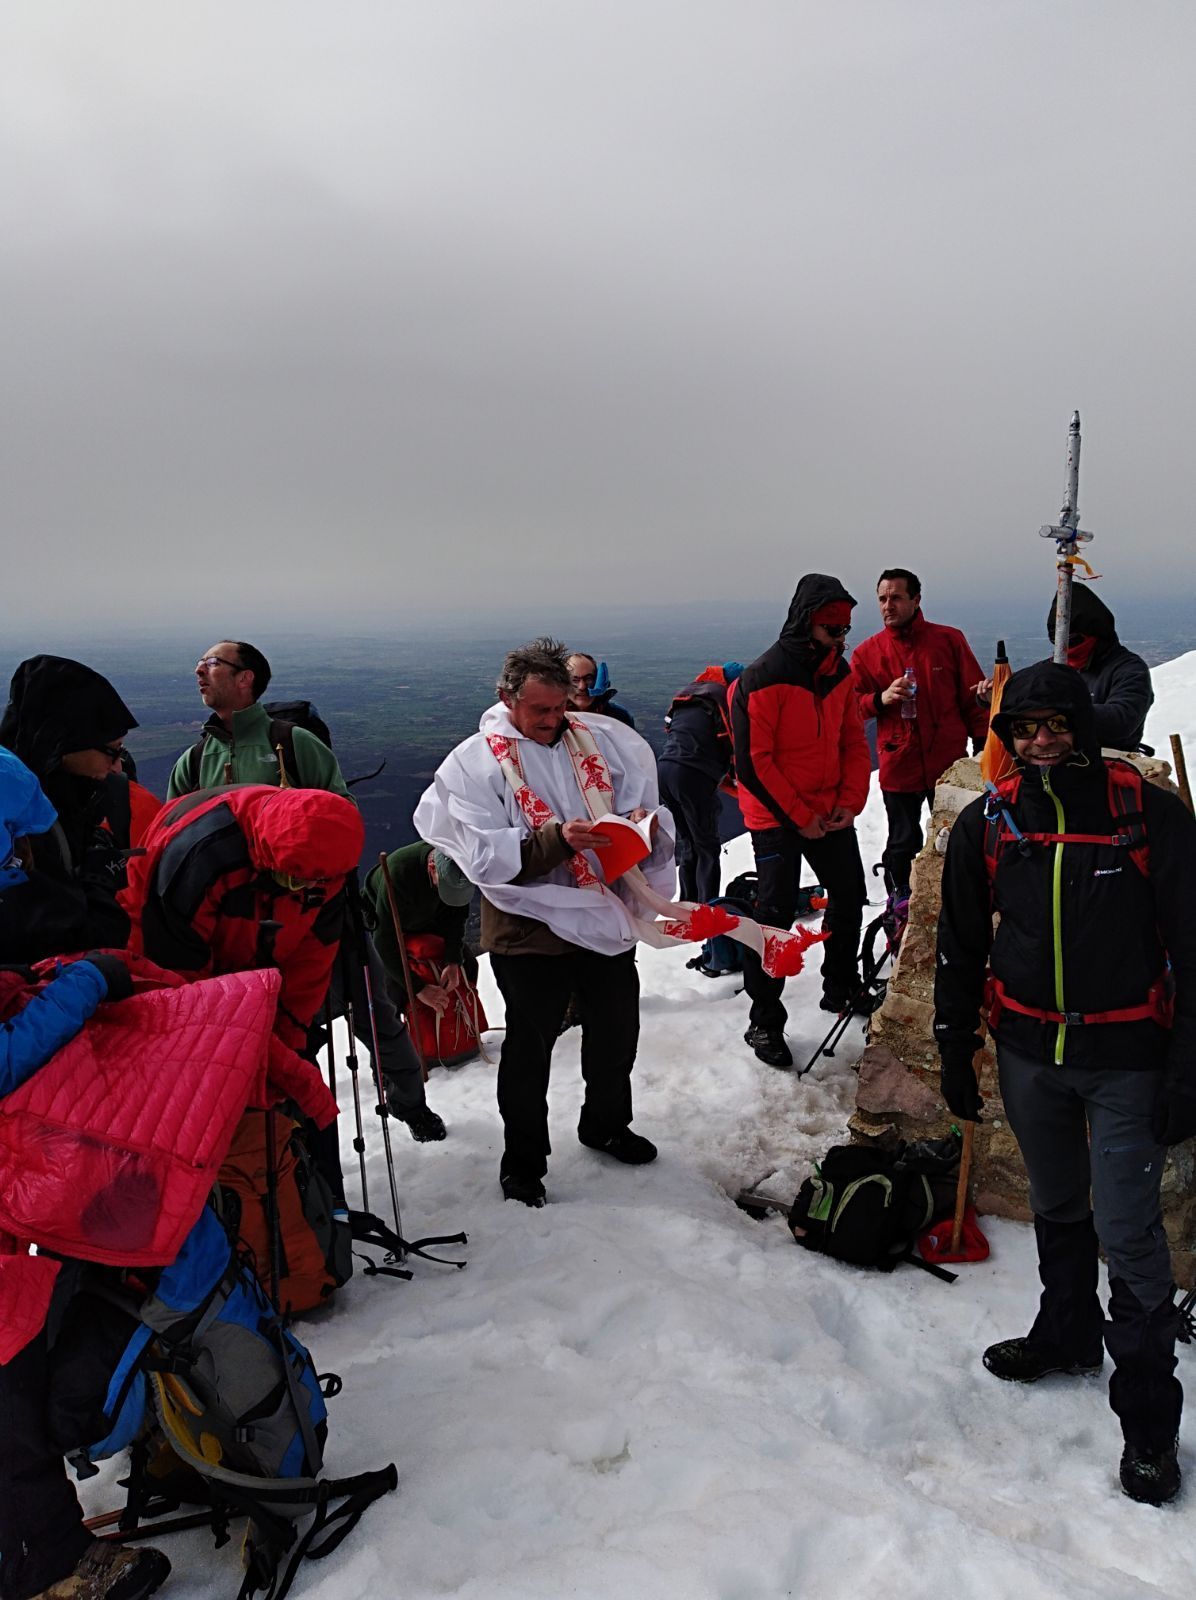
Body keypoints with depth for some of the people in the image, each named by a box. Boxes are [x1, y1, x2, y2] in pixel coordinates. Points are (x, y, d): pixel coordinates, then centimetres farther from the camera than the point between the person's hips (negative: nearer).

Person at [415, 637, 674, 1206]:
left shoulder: (601, 738, 1)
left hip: (607, 913, 5)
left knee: (616, 1031, 21)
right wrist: (557, 839, -31)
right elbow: (484, 858, -19)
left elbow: (644, 808, 4)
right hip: (531, 925, -4)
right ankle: (522, 1161, 31)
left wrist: (647, 825, -20)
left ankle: (606, 1125, 48)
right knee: (529, 1047, 10)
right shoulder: (474, 763, -11)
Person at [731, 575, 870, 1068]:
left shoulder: (839, 672, 3)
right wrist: (799, 817, -17)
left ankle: (840, 987, 39)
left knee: (850, 898, 17)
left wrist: (850, 801, -3)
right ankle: (764, 1023, 8)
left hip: (831, 813, 7)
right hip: (777, 818, -7)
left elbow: (853, 740, 10)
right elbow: (753, 763, -19)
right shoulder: (762, 680, -19)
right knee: (776, 915, -4)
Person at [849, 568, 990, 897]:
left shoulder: (949, 639, 1)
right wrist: (881, 699, -14)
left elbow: (974, 695, 6)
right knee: (902, 843, 9)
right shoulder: (867, 653, 2)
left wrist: (983, 745, 3)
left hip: (951, 764, 0)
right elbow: (851, 707, 5)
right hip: (899, 767, 0)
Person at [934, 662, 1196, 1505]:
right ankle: (1068, 1332, 43)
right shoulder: (988, 823, -2)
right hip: (1028, 1053, 4)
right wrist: (955, 1050, 9)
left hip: (1125, 1058, -3)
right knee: (1057, 1208, 20)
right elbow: (960, 945, 7)